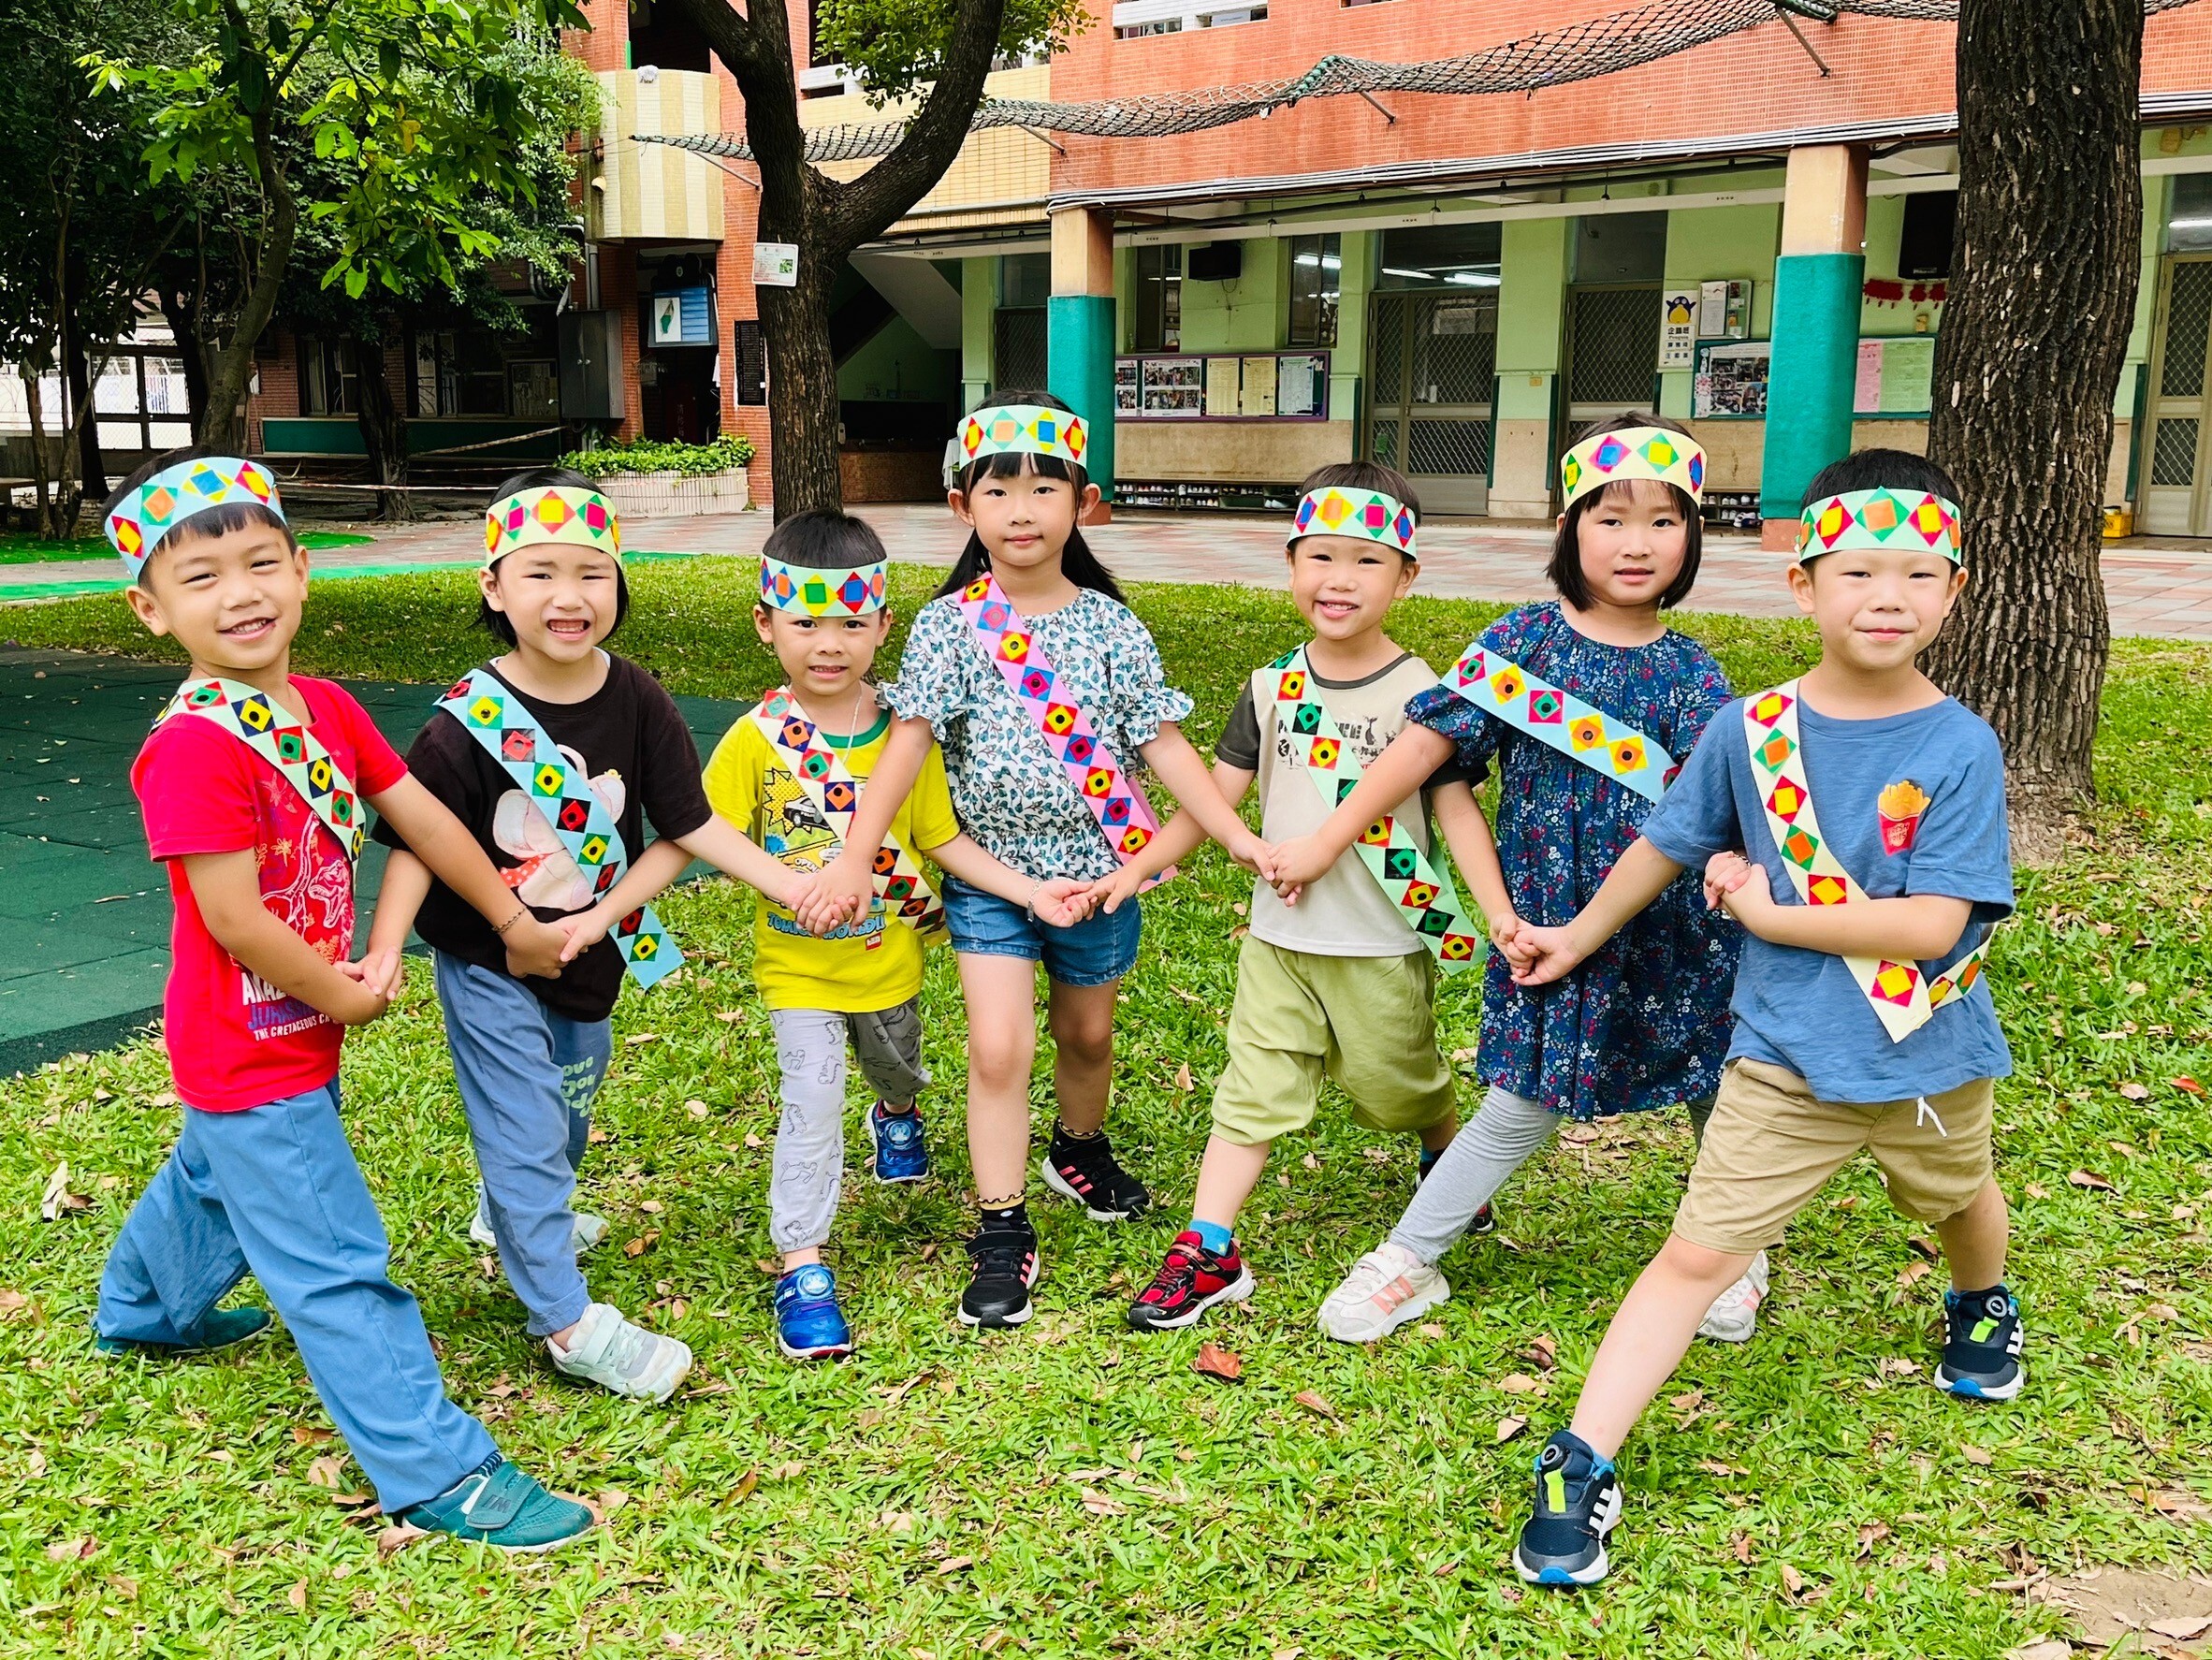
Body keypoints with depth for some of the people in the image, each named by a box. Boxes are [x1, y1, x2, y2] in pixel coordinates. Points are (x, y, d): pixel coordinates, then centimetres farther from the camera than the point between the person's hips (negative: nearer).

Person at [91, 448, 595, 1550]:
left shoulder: (325, 710, -1)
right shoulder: (193, 750, -27)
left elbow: (421, 818, 4)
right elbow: (236, 923, -27)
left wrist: (513, 922, 6)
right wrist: (344, 996, -14)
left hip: (295, 1033, 9)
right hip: (249, 1053, -9)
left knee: (217, 1179, 33)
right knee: (336, 1264, -3)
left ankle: (142, 1313, 62)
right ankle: (435, 1471, 6)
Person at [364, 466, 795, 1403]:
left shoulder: (636, 702, -12)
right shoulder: (471, 724, -22)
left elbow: (690, 825, -7)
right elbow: (417, 846, -18)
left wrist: (793, 886, -14)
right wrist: (385, 950, -31)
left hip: (591, 954, 5)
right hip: (487, 962, -5)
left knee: (570, 1113, 25)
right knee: (524, 1130, -2)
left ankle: (511, 1214, 54)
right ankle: (569, 1322, 10)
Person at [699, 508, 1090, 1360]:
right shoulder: (758, 739, -17)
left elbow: (945, 840, -5)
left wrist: (1031, 891, -12)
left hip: (890, 956, 3)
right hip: (798, 963, -3)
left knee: (898, 1065, 27)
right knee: (812, 1103, -11)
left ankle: (897, 1116, 64)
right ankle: (803, 1266, 4)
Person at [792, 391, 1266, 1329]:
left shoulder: (1111, 627, -3)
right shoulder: (949, 625, -7)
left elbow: (1165, 745, -4)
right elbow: (908, 742, -12)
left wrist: (1238, 836, -11)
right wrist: (855, 857, -20)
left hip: (1095, 865, 2)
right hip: (988, 871, -2)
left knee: (1087, 1033, 18)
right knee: (999, 1045, -9)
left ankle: (1080, 1151, 47)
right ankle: (1001, 1234, 4)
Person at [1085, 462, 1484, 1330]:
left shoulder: (1420, 693, -9)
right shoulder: (1273, 687, 1)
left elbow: (1457, 810, -10)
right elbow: (1216, 793, 7)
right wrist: (1137, 866, 1)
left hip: (1384, 946, -2)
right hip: (1280, 936, 3)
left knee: (1400, 1088, 15)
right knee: (1252, 1092, 5)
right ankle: (1208, 1254, 10)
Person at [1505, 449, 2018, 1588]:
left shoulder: (1960, 748, -17)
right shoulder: (1748, 730, -11)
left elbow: (1932, 924, -23)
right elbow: (1668, 842, 6)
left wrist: (1769, 913, -18)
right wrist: (1582, 934, 16)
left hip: (1931, 1057, 1)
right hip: (1785, 1059, -1)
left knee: (1959, 1200, 30)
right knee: (1698, 1251, -7)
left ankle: (1981, 1306, 65)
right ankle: (1581, 1463, -1)